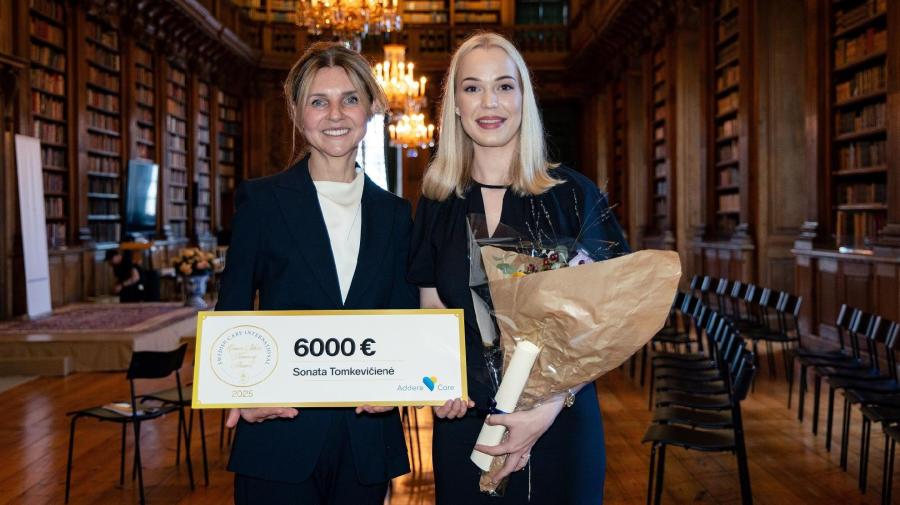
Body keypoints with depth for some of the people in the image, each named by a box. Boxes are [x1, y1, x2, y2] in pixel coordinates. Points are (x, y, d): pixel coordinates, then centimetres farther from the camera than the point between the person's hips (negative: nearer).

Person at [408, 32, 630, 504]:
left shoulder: (573, 194, -6)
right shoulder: (437, 204, 2)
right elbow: (431, 312, 8)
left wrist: (553, 405, -19)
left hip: (560, 427, -2)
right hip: (464, 423, 2)